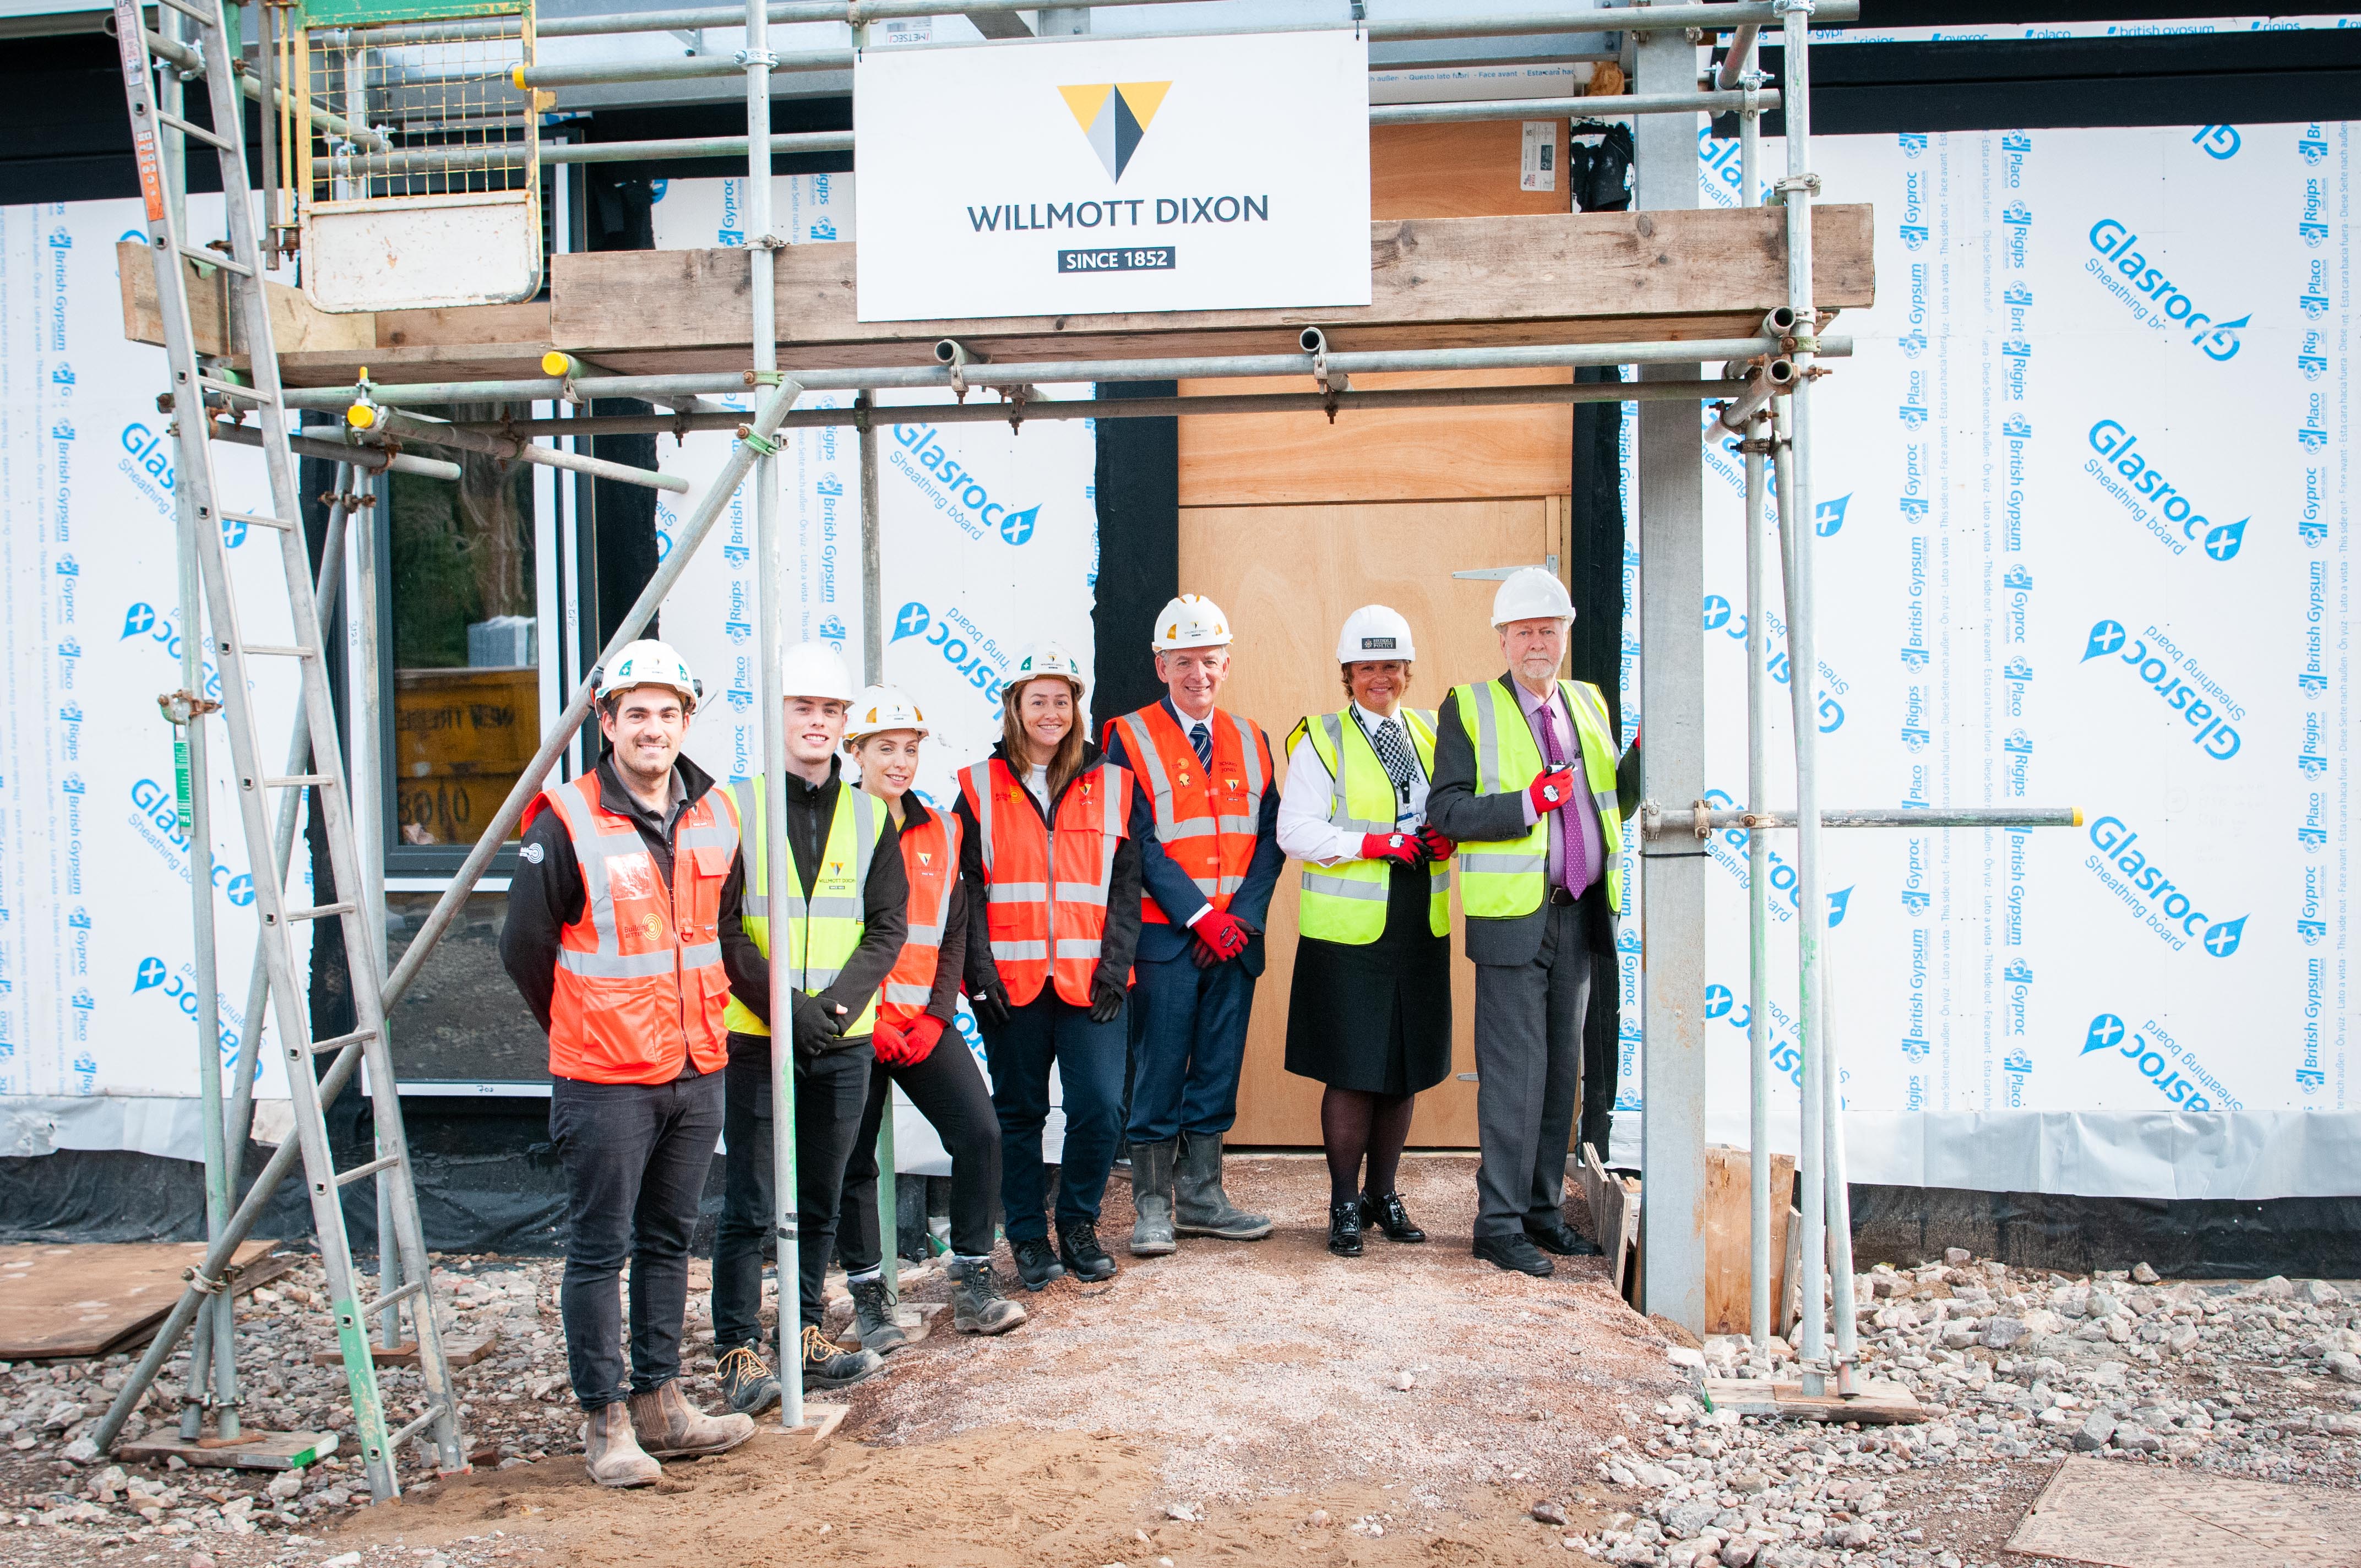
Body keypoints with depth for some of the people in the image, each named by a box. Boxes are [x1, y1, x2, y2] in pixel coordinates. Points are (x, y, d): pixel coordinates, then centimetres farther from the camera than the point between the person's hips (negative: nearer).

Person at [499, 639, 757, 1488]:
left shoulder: (716, 816, 5)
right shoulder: (566, 822, -11)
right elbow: (524, 947, -5)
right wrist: (584, 1028, 5)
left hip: (696, 1072, 6)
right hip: (605, 1081, -5)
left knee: (668, 1241, 15)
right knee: (599, 1250, 2)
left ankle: (660, 1402, 27)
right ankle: (607, 1420, 14)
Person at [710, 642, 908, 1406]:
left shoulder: (870, 815, 7)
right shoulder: (735, 807, -2)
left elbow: (887, 926, 2)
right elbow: (721, 930, -7)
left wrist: (836, 1002, -12)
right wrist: (786, 1006, -15)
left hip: (844, 1040, 3)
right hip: (756, 1037, -3)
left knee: (820, 1201, 13)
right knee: (750, 1207, 0)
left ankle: (806, 1341, 25)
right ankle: (739, 1354, 11)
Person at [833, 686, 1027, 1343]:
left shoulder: (939, 829, 10)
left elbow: (953, 934, 10)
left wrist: (935, 1017, -3)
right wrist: (866, 1021, -11)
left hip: (924, 1023, 3)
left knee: (980, 1132, -8)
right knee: (855, 1160, 3)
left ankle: (972, 1278, 4)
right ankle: (868, 1293, 18)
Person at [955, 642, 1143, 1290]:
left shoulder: (1111, 785, 9)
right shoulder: (980, 788, 7)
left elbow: (1125, 884, 7)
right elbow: (967, 888, 3)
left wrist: (1115, 964, -3)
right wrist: (980, 969, -6)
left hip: (1090, 979, 0)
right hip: (1012, 981, 0)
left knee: (1100, 1107, -7)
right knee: (1019, 1112, 7)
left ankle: (1079, 1225, 15)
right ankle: (1028, 1236, 22)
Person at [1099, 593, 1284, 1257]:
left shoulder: (1250, 740, 12)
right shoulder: (1131, 738, -2)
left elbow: (1269, 839, 7)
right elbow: (1140, 843, -9)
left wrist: (1243, 916, -6)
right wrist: (1202, 917, -14)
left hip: (1237, 938, 4)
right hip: (1164, 935, -4)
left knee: (1218, 1071, 9)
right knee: (1158, 1074, 0)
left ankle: (1201, 1196, 20)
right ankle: (1153, 1206, 10)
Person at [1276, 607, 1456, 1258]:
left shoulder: (1431, 733, 13)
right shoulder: (1321, 741, -2)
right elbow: (1296, 831, -10)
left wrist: (1446, 836, -5)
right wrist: (1373, 843, -19)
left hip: (1420, 930, 5)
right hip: (1348, 933, -5)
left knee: (1406, 1069, 11)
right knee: (1352, 1071, -1)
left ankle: (1384, 1194, 26)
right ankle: (1345, 1204, 15)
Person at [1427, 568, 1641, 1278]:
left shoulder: (1588, 703, 15)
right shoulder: (1469, 708, -1)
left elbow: (1613, 804, 13)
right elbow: (1445, 809, -9)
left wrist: (1643, 753, -3)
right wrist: (1527, 803, -19)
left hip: (1578, 917, 6)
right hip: (1512, 918, -6)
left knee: (1564, 1068, 12)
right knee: (1515, 1072, -5)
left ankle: (1543, 1207, 24)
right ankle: (1499, 1222, 5)